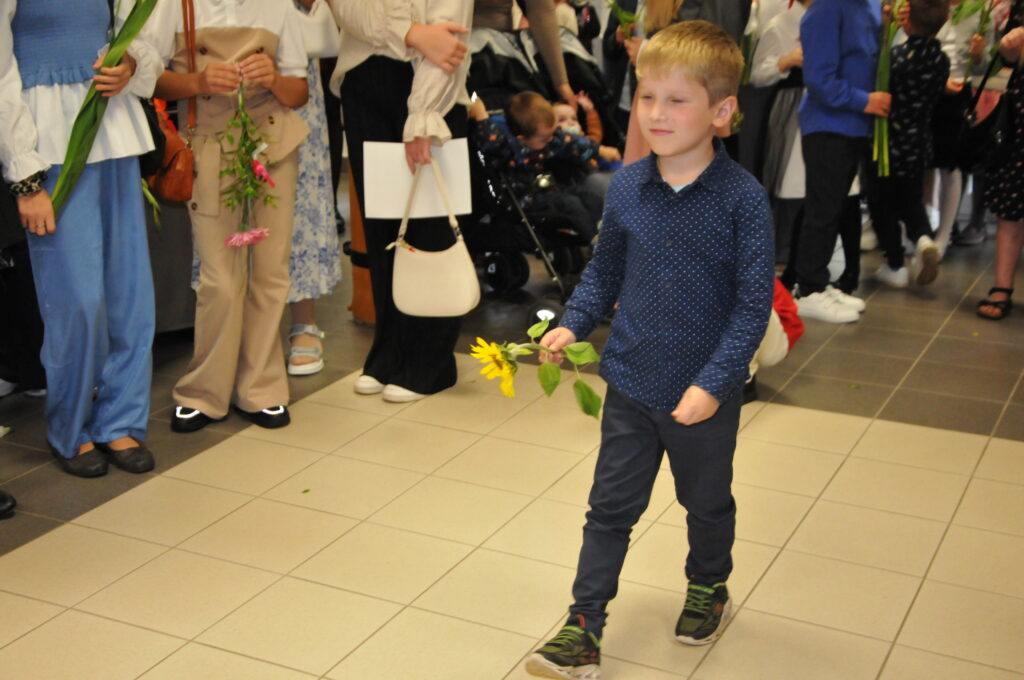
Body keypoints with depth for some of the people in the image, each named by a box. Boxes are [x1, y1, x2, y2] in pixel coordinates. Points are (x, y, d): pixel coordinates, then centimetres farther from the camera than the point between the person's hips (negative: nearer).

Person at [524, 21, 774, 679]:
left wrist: (715, 382, -23)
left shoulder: (743, 198, -18)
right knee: (611, 507, 7)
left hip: (705, 393, -2)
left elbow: (754, 303, -17)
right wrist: (573, 324, -3)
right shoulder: (627, 186, -5)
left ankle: (709, 589, 47)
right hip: (631, 382, 3)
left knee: (708, 505, 21)